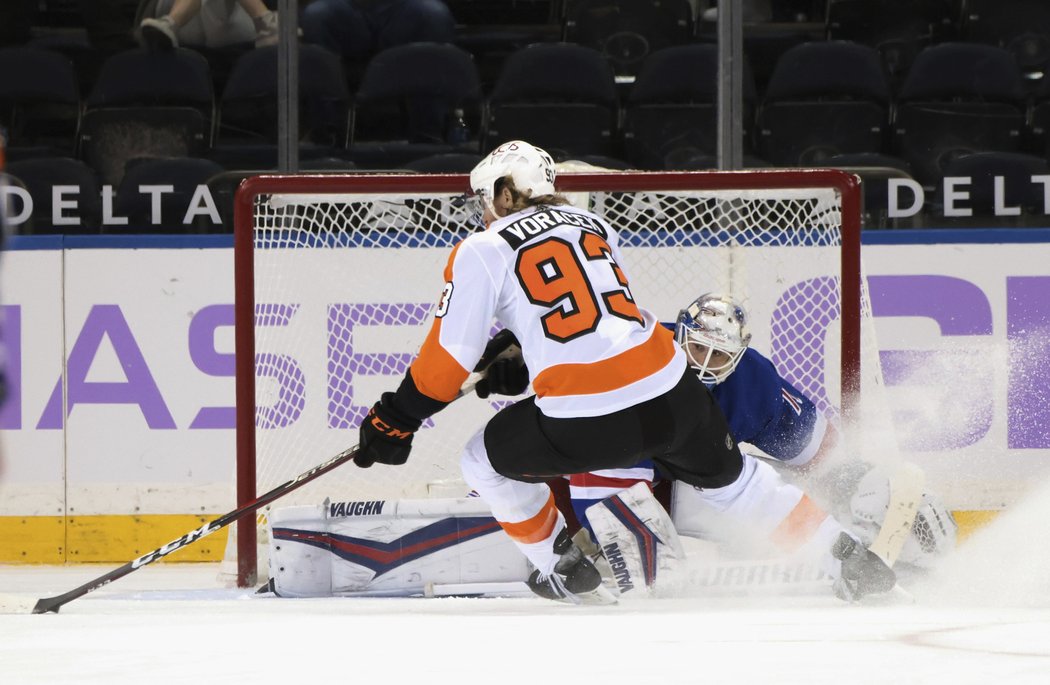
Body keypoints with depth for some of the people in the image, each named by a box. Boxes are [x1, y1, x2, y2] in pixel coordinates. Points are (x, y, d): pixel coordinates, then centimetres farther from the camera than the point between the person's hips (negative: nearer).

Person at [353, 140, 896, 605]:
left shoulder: (483, 251, 5)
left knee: (484, 461, 21)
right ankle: (850, 557, 32)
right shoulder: (595, 226, 21)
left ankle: (566, 571, 22)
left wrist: (396, 419, 15)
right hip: (671, 394, 5)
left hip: (586, 426, -5)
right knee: (727, 475, 30)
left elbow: (452, 353, 4)